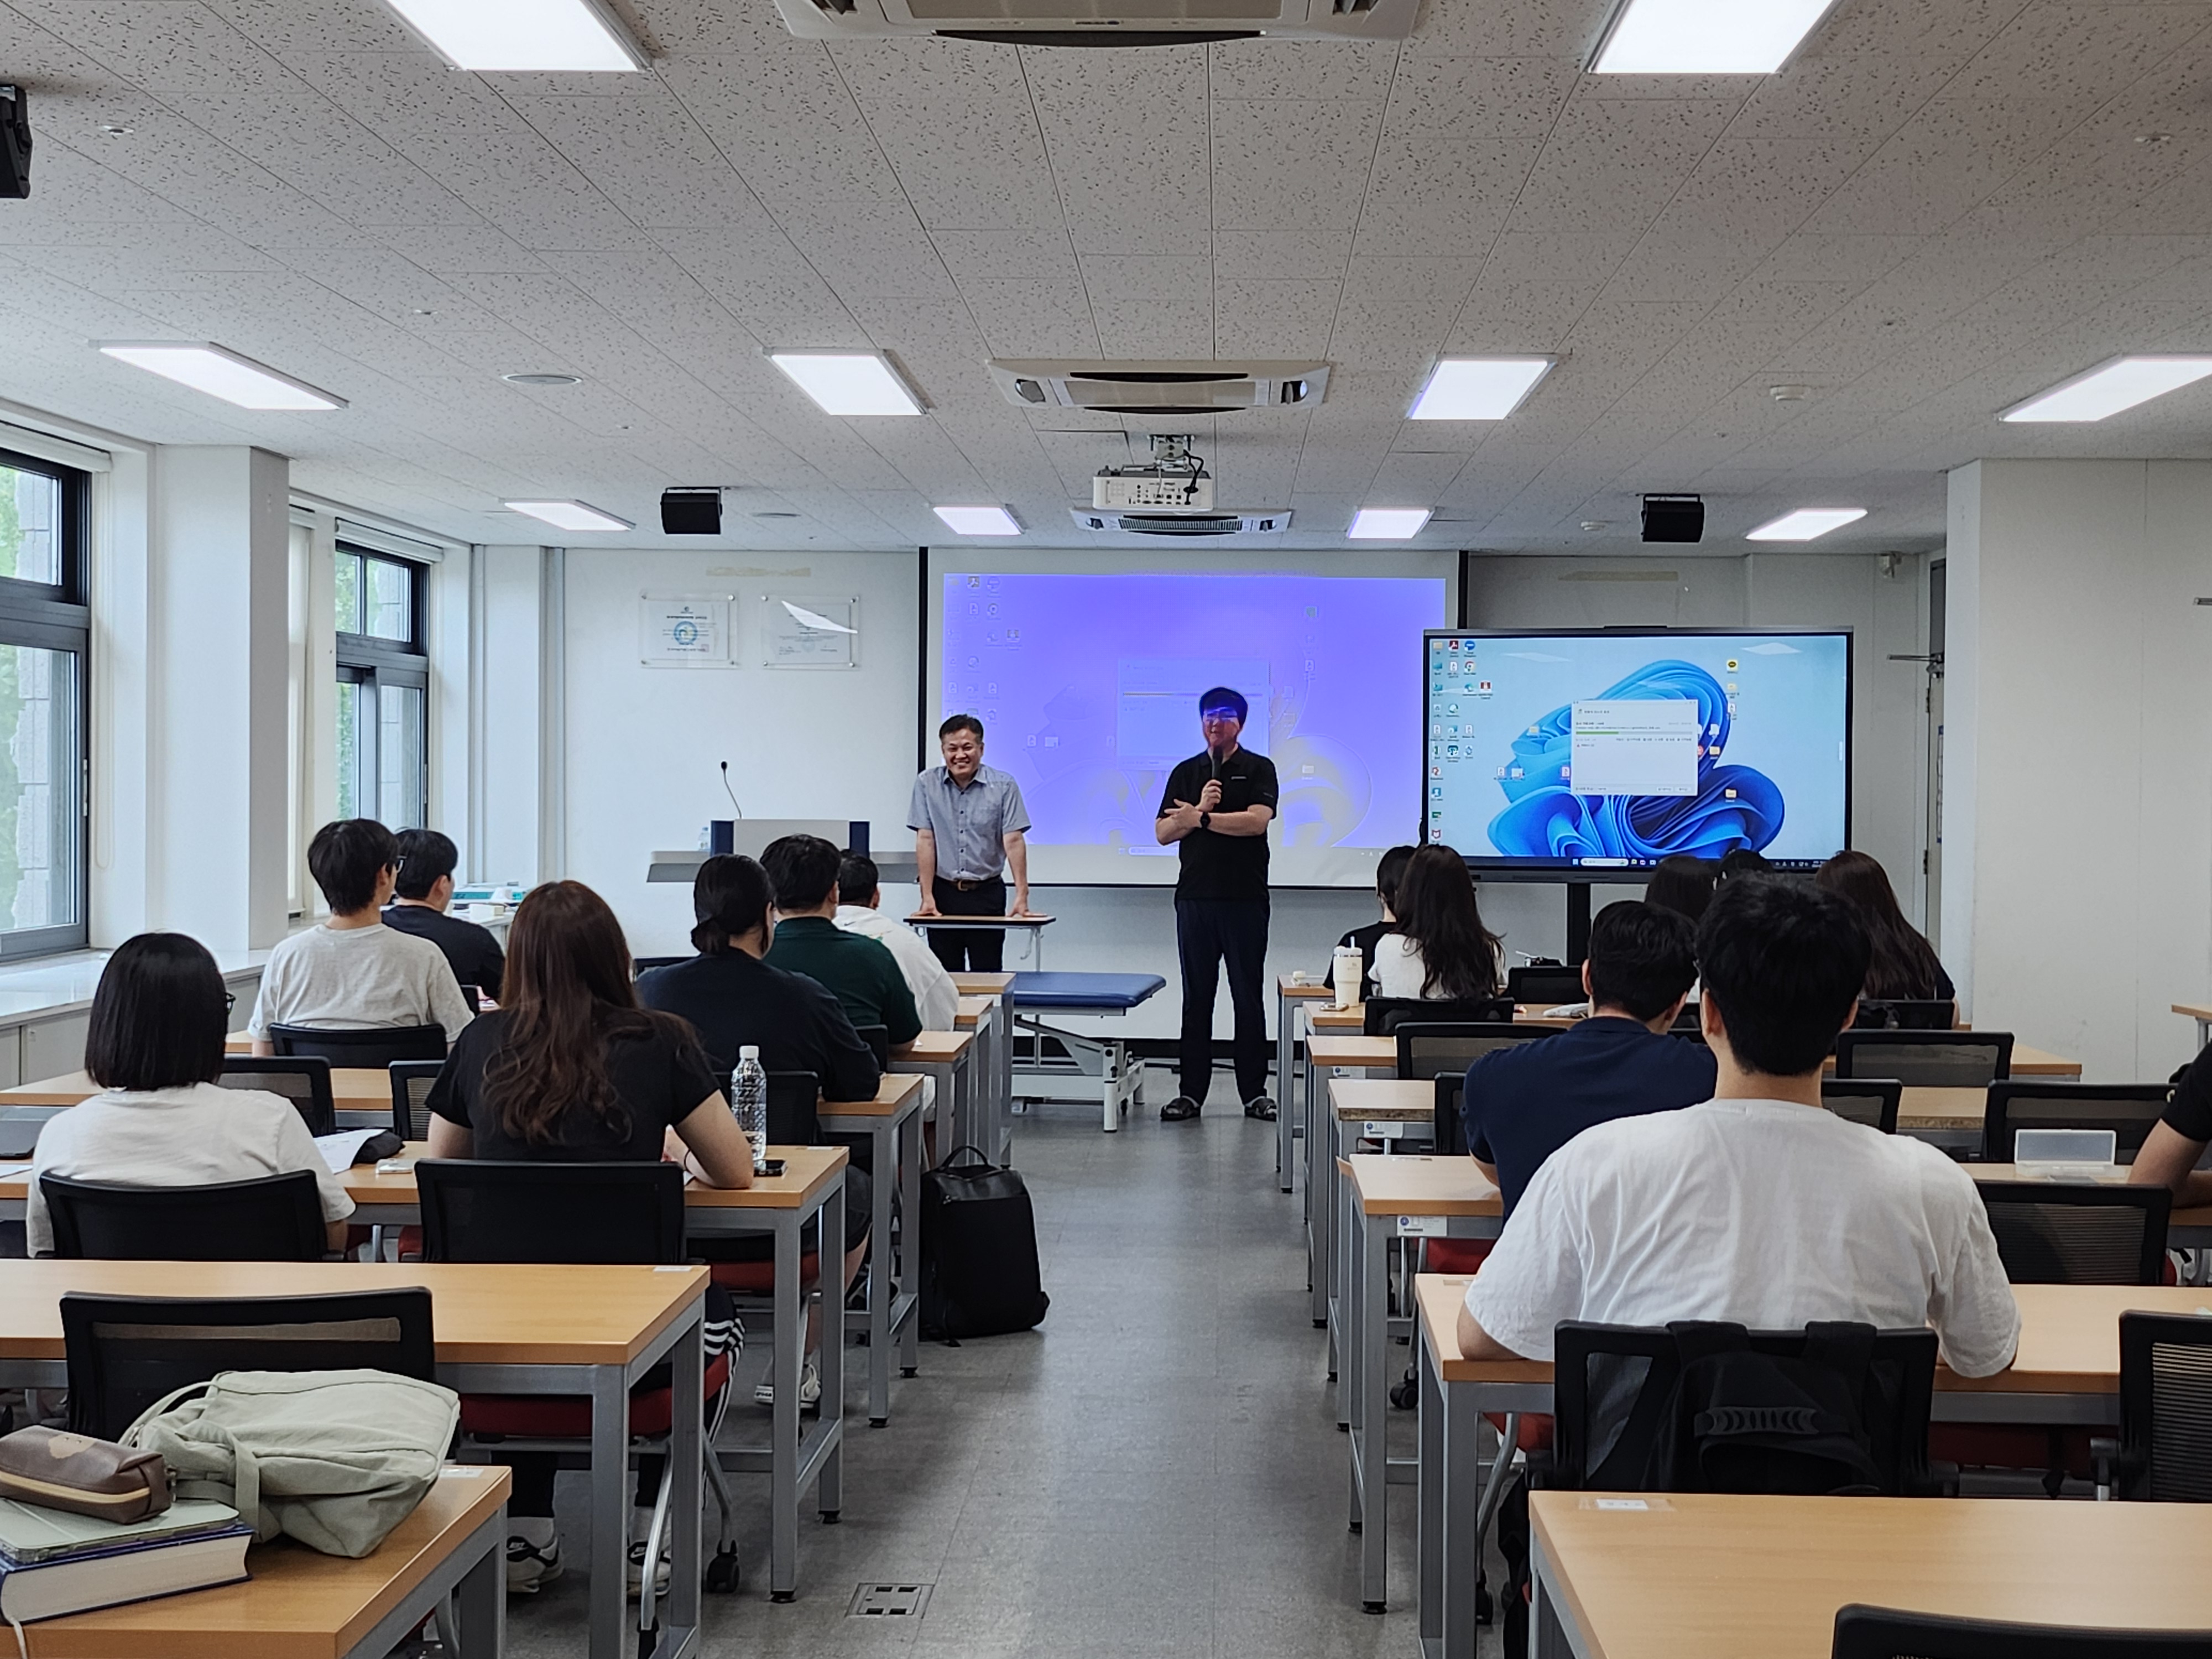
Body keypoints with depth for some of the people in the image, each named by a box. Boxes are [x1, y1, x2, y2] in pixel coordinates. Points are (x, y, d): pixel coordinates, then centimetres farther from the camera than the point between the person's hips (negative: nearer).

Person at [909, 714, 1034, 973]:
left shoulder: (1004, 785, -4)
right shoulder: (927, 784, 0)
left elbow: (1013, 840, -9)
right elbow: (925, 840, -3)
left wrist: (1022, 896, -18)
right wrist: (927, 897, -9)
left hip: (987, 893, -1)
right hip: (944, 892, 1)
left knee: (988, 976, -1)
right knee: (944, 977, 3)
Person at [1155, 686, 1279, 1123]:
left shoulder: (1259, 770, 3)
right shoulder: (1186, 772, 12)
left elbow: (1256, 821, -14)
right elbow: (1162, 833, 4)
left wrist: (1199, 817, -10)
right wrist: (1201, 809, -11)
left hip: (1246, 900, -3)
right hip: (1195, 898, 3)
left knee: (1249, 999, 2)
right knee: (1196, 999, 6)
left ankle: (1254, 1092, 9)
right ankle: (1191, 1092, 10)